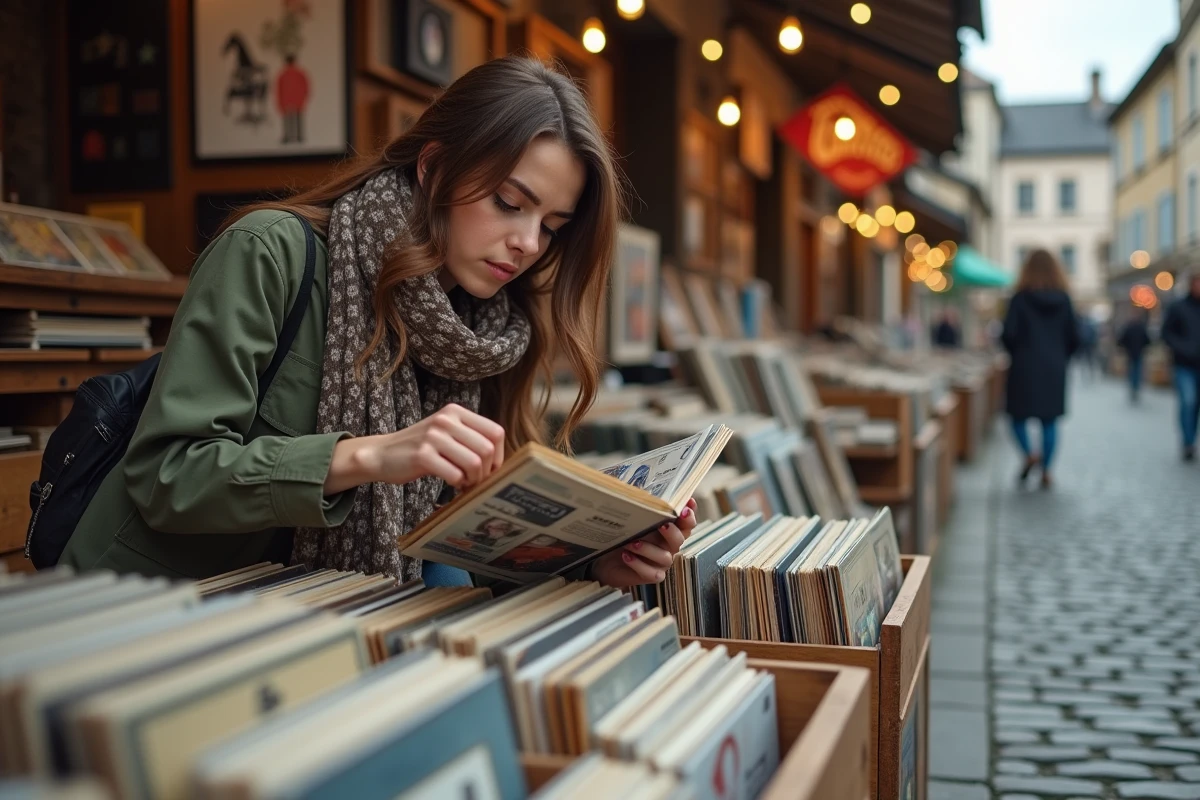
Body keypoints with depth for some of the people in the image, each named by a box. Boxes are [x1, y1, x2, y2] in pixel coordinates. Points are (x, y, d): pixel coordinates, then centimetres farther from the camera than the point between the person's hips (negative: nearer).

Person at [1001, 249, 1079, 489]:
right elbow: (1074, 336, 2)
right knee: (1050, 421, 6)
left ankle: (1029, 453, -14)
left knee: (1019, 415, 9)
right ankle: (1046, 471, 4)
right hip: (1054, 368, 3)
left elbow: (1009, 335, -11)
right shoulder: (1063, 299, 2)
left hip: (1025, 368, -2)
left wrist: (1017, 353, 7)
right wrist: (1062, 358, 16)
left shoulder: (1021, 298, -7)